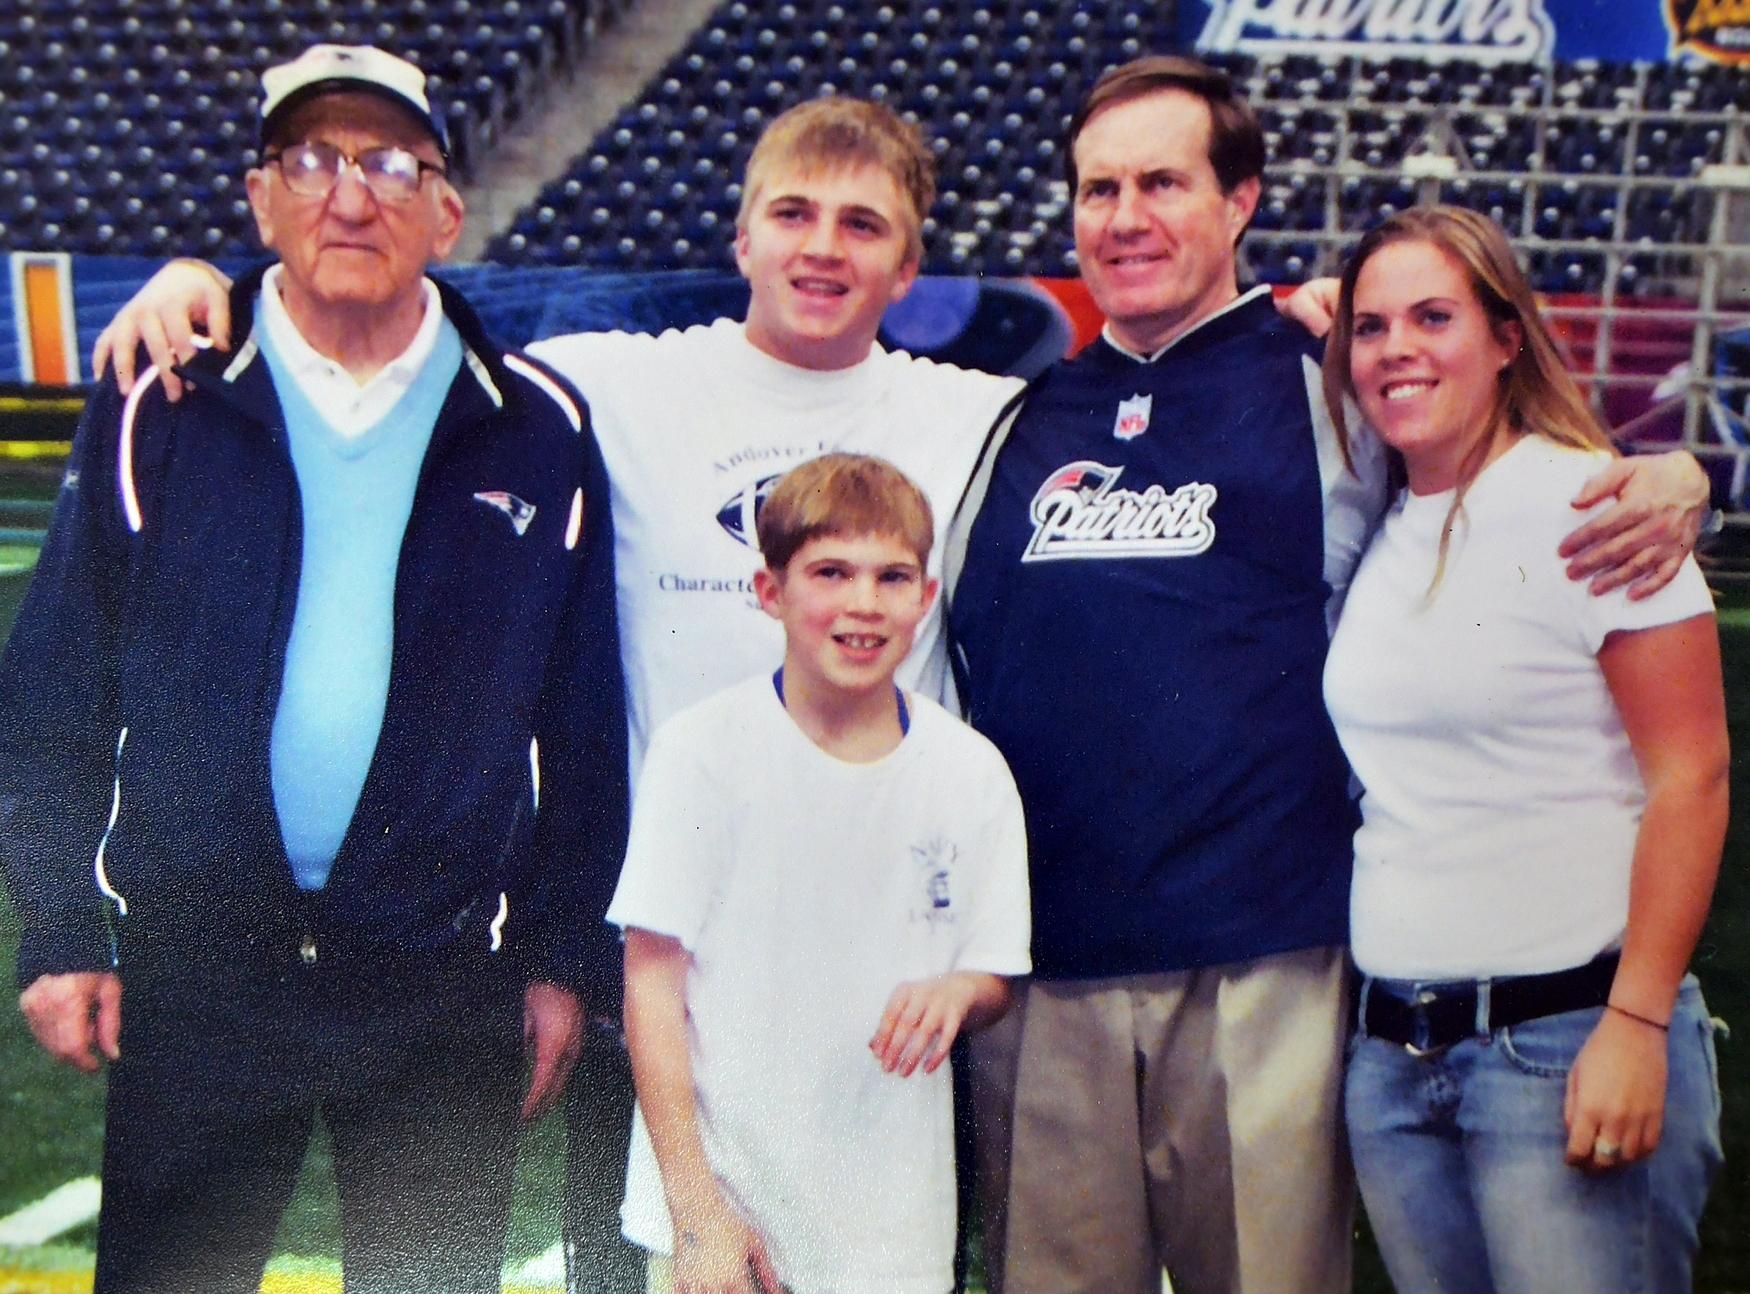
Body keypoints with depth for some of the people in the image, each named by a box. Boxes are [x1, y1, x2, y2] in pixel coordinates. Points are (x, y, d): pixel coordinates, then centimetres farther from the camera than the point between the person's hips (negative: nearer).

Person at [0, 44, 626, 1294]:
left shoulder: (536, 431, 0)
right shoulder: (160, 410, 0)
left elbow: (584, 722, 3)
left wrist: (568, 957, 2)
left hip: (448, 985, 0)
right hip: (192, 978, 0)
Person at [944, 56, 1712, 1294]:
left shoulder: (1334, 393, 5)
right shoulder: (1021, 420, 14)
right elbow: (935, 651, 23)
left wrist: (1667, 479, -8)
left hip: (1262, 968, -3)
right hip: (1039, 978, 3)